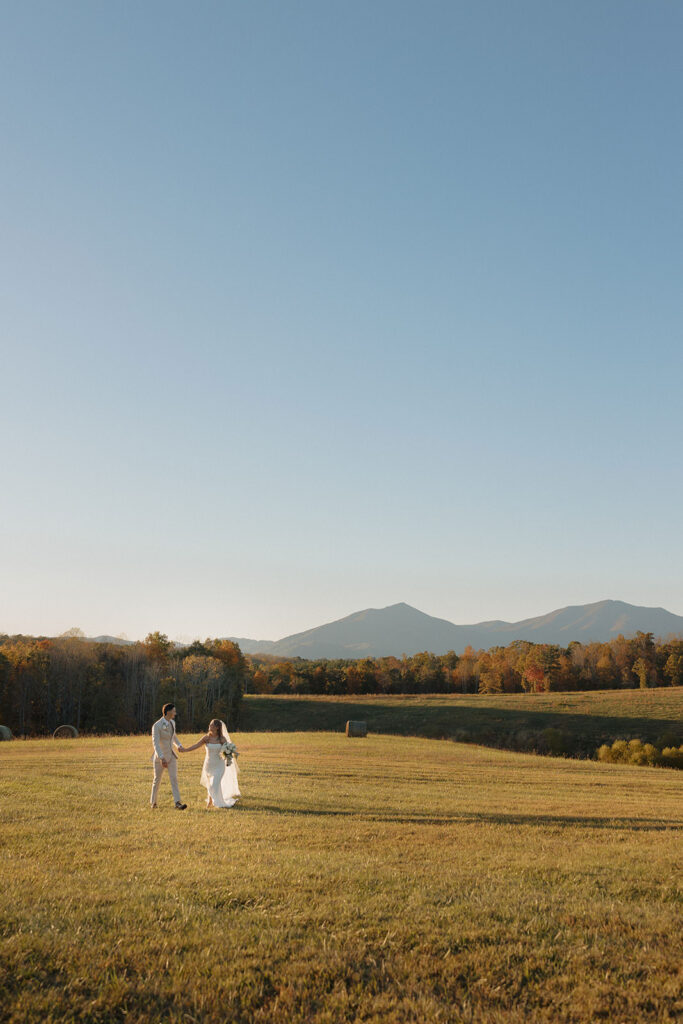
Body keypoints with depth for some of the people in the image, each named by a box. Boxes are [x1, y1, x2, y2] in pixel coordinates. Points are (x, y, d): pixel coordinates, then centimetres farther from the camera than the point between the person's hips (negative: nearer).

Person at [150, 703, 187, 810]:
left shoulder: (172, 723, 2)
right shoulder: (156, 726, -21)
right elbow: (155, 743, -28)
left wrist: (179, 745, 4)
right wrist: (162, 758, -37)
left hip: (171, 755, 5)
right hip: (160, 756, -5)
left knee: (174, 778, -8)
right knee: (157, 780, 10)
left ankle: (178, 803, -16)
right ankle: (153, 802, 31)